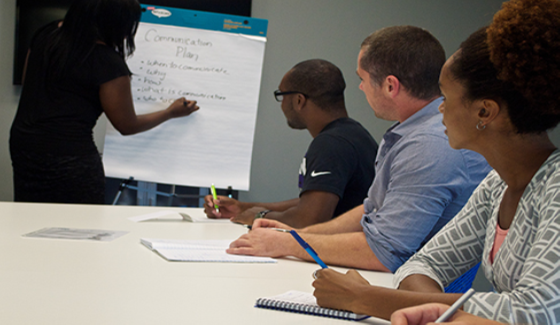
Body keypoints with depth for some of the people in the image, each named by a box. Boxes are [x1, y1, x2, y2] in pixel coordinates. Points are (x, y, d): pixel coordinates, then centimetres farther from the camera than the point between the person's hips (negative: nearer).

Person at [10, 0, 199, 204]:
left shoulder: (46, 35, 5)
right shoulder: (108, 63, -14)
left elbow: (28, 85, 17)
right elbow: (127, 125, -3)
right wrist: (171, 113, 10)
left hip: (22, 143, 7)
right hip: (69, 155, -7)